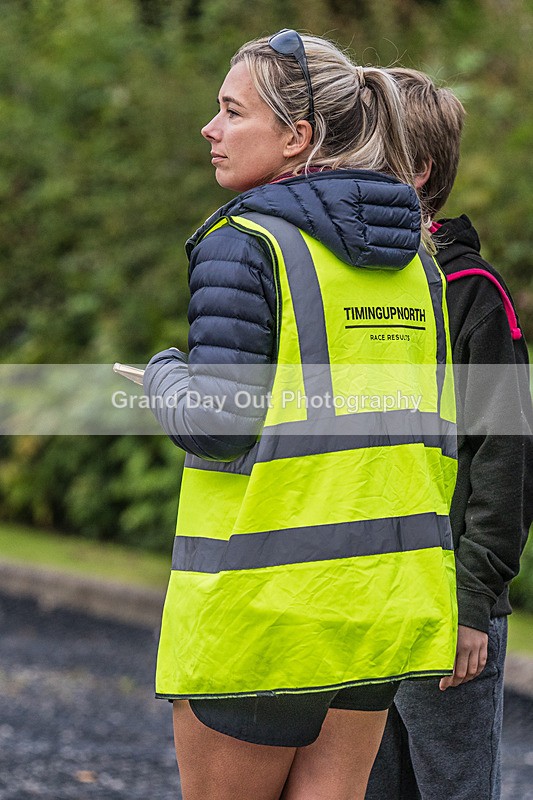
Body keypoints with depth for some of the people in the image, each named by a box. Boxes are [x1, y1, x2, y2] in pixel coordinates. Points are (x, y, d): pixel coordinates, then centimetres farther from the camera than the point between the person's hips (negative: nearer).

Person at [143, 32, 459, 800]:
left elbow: (218, 426, -16)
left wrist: (163, 376, 3)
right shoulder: (413, 256, 10)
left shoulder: (244, 245, -12)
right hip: (387, 586, 7)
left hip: (265, 589, -6)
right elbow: (438, 429, 12)